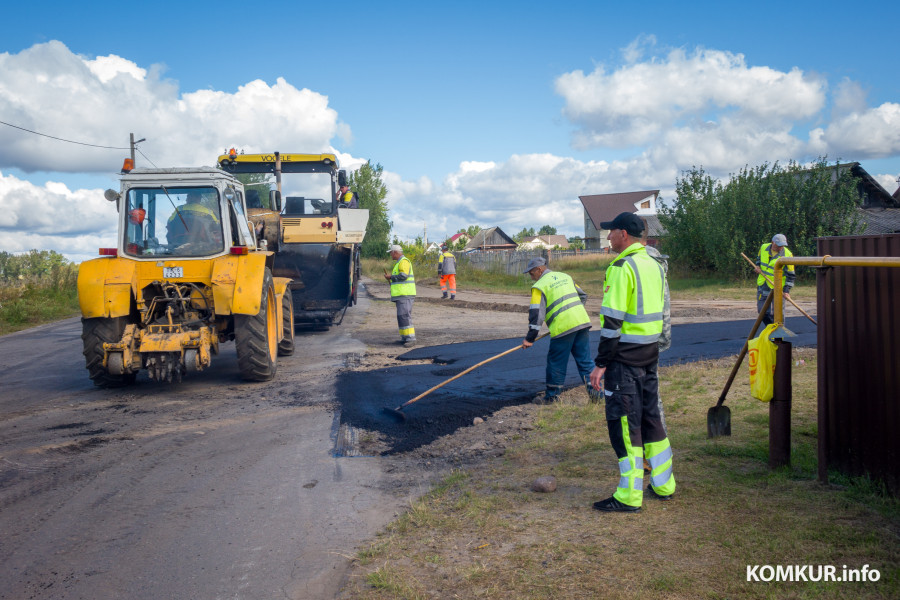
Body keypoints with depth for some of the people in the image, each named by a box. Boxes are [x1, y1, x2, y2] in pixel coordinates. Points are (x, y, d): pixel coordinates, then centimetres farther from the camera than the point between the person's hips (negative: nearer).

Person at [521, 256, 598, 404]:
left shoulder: (540, 286, -2)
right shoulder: (565, 277, 19)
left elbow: (537, 314, -8)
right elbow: (583, 296, 24)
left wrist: (530, 338, -4)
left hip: (563, 326, -6)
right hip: (582, 321, 6)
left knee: (556, 364, 6)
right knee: (585, 361, 10)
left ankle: (551, 396, 15)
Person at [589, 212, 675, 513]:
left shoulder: (622, 267, -16)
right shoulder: (654, 265, 12)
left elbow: (613, 320, -20)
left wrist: (601, 363, -17)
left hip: (624, 356, -9)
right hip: (650, 353, 9)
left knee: (624, 423, -2)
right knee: (650, 416, 17)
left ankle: (629, 496, 3)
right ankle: (663, 484, 25)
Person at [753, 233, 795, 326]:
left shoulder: (787, 255, -13)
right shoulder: (763, 248, -2)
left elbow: (790, 275, -11)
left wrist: (787, 291, -16)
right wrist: (758, 266, 1)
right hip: (762, 286, 4)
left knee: (776, 313, -4)